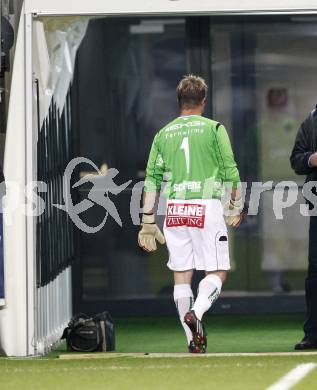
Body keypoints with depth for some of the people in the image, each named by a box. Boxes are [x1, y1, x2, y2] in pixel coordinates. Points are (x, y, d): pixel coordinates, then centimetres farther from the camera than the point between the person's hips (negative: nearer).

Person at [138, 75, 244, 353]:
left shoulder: (164, 134, 12)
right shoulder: (214, 129, 2)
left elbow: (152, 180, 8)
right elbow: (230, 173, -3)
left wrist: (148, 222, 11)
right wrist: (236, 208, 10)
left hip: (174, 210, 4)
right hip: (206, 207, -4)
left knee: (181, 274, 8)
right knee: (217, 271, 2)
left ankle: (194, 340, 7)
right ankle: (196, 312, -25)